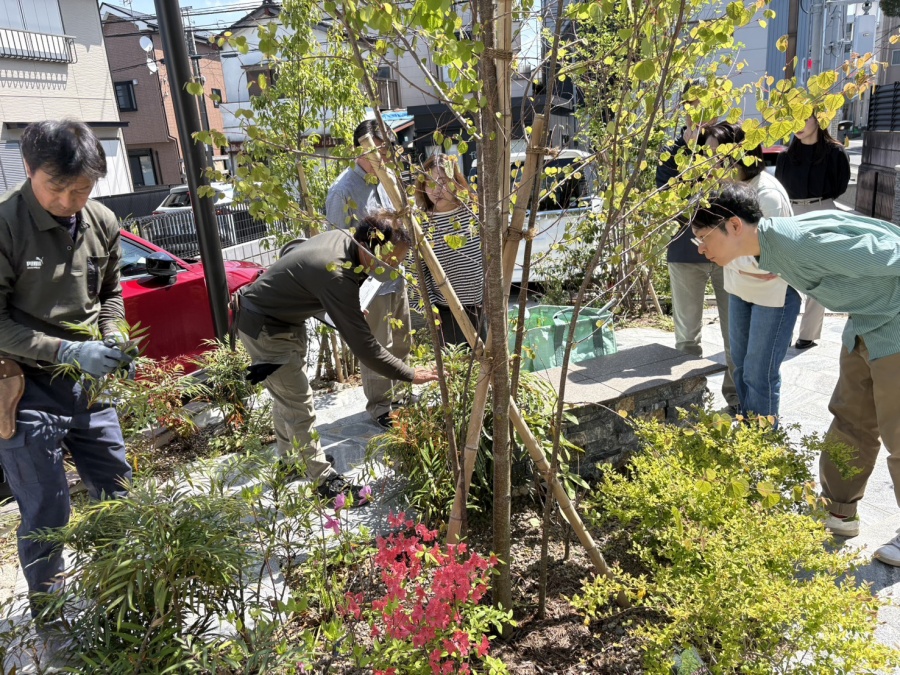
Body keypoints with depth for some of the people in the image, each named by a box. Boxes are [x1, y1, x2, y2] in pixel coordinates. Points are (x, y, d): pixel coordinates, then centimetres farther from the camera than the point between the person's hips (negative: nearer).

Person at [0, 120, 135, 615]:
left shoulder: (102, 223, -1)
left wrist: (112, 339, -4)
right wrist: (66, 350, -23)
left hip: (89, 385, 5)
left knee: (117, 496, 16)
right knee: (46, 516, 5)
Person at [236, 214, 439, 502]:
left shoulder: (342, 238, -9)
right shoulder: (336, 275, -36)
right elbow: (363, 345, -33)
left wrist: (354, 312, 5)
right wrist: (411, 375, -25)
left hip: (286, 318, 10)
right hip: (263, 327, -10)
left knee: (287, 394, 23)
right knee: (300, 406, -3)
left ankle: (291, 459, 42)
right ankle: (323, 478, 11)